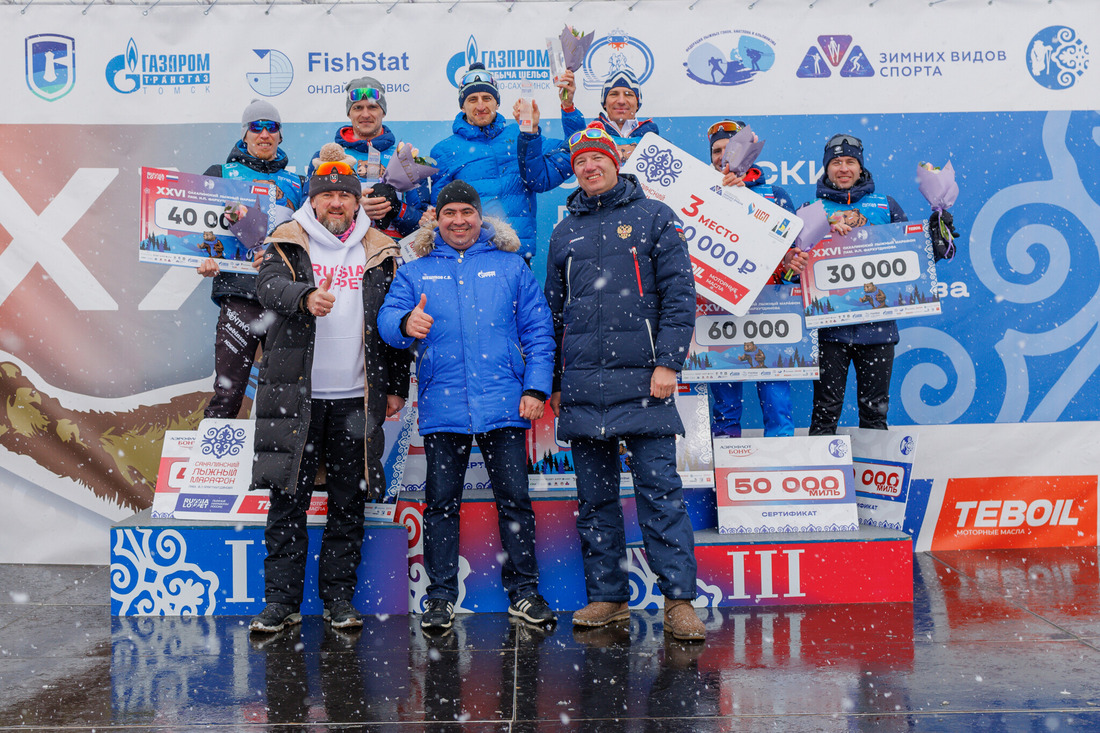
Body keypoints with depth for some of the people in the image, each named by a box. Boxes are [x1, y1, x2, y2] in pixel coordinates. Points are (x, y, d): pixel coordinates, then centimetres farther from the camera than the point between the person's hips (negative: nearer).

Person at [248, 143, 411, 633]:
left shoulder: (380, 253, 12)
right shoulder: (288, 243, 7)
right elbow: (269, 285, -14)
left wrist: (396, 387, 9)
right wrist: (306, 295, -35)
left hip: (356, 398, 2)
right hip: (295, 394, -1)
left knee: (349, 502, 7)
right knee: (288, 501, 2)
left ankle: (338, 597, 18)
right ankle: (282, 600, 12)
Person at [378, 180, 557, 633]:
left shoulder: (510, 267, 11)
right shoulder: (415, 272, 12)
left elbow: (538, 330, 8)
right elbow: (388, 318, 0)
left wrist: (535, 388, -2)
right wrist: (406, 324, -25)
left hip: (503, 404, 0)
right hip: (442, 406, 1)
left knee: (514, 498, 2)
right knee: (441, 503, 5)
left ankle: (523, 590, 15)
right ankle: (440, 597, 15)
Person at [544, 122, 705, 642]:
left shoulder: (653, 218, 6)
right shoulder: (564, 233, 16)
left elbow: (679, 293, -2)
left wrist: (668, 363, -12)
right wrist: (552, 383, 13)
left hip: (641, 382, -4)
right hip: (581, 387, 4)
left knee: (660, 491, -5)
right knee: (594, 497, 8)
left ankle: (679, 598, 1)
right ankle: (607, 596, 17)